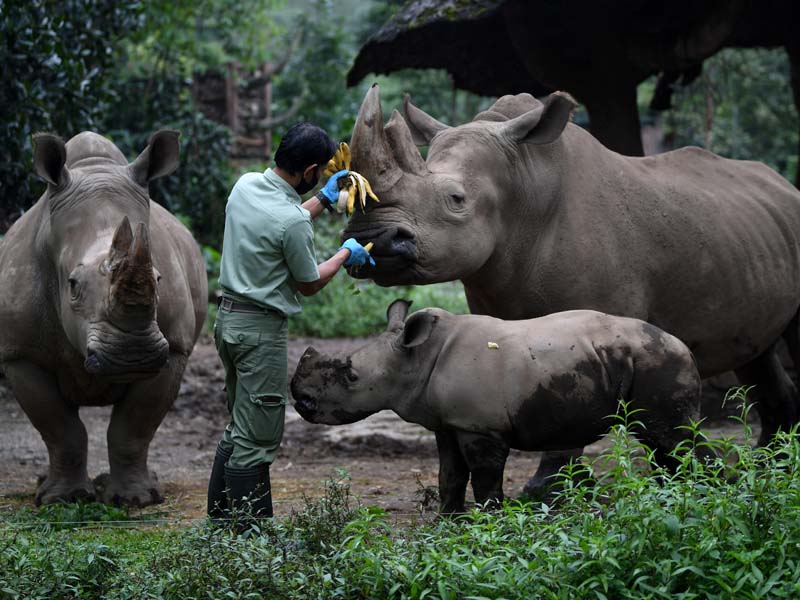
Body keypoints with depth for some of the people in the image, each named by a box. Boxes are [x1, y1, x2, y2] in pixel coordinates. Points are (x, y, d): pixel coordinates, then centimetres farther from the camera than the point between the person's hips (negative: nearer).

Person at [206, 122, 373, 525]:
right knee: (256, 437, -4)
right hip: (260, 329, -9)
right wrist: (346, 254, 9)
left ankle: (219, 518, 22)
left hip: (229, 315, 9)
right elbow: (309, 284, -7)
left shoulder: (245, 185, 2)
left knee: (239, 429, 18)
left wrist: (324, 199, 25)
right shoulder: (292, 220, -22)